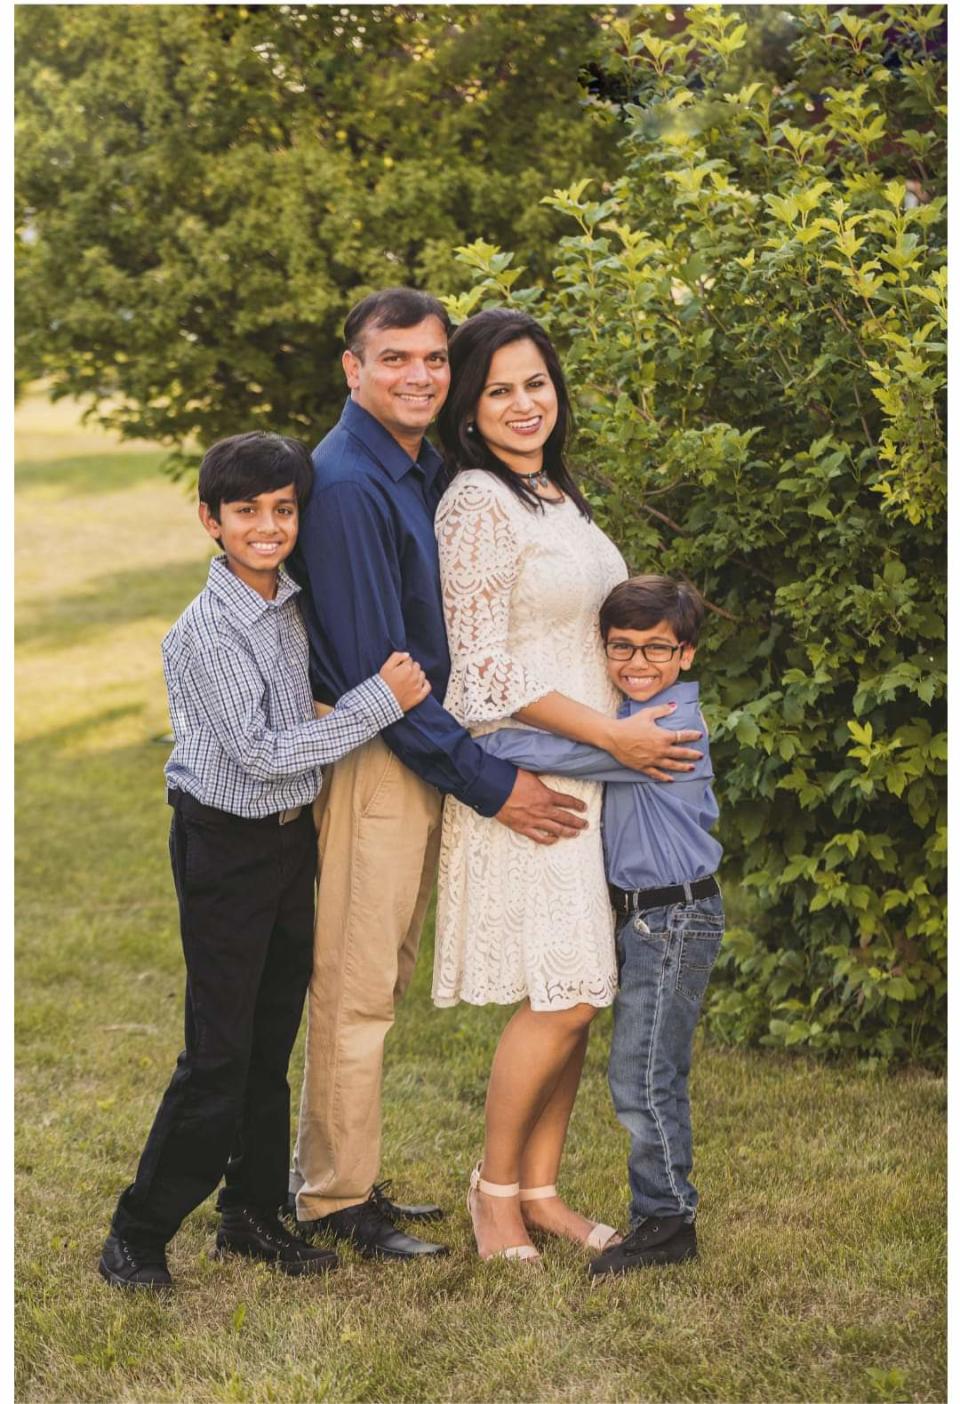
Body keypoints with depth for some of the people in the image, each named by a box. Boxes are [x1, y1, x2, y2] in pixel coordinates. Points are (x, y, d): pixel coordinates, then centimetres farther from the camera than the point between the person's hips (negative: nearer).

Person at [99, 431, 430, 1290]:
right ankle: (138, 1236, 6)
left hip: (292, 839, 7)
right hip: (226, 850, -7)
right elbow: (262, 752, -23)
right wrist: (383, 700, -20)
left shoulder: (291, 606, 5)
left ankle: (254, 1215, 26)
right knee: (220, 1056, -5)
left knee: (272, 1046, 14)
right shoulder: (206, 632, -20)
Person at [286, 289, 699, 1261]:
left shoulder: (426, 471, 10)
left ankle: (337, 1177, 27)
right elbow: (371, 668, -21)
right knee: (354, 990, -1)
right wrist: (489, 785, -17)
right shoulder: (346, 484, -19)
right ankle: (335, 1202, 10)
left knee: (375, 985, 16)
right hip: (367, 758, -9)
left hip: (419, 751, 9)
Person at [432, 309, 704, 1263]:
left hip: (589, 768, 8)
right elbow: (485, 666, -16)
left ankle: (541, 1190, 17)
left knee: (578, 998, 7)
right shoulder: (477, 504, -12)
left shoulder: (557, 493, 15)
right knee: (563, 996, -10)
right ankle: (495, 1185, 7)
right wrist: (614, 734, -15)